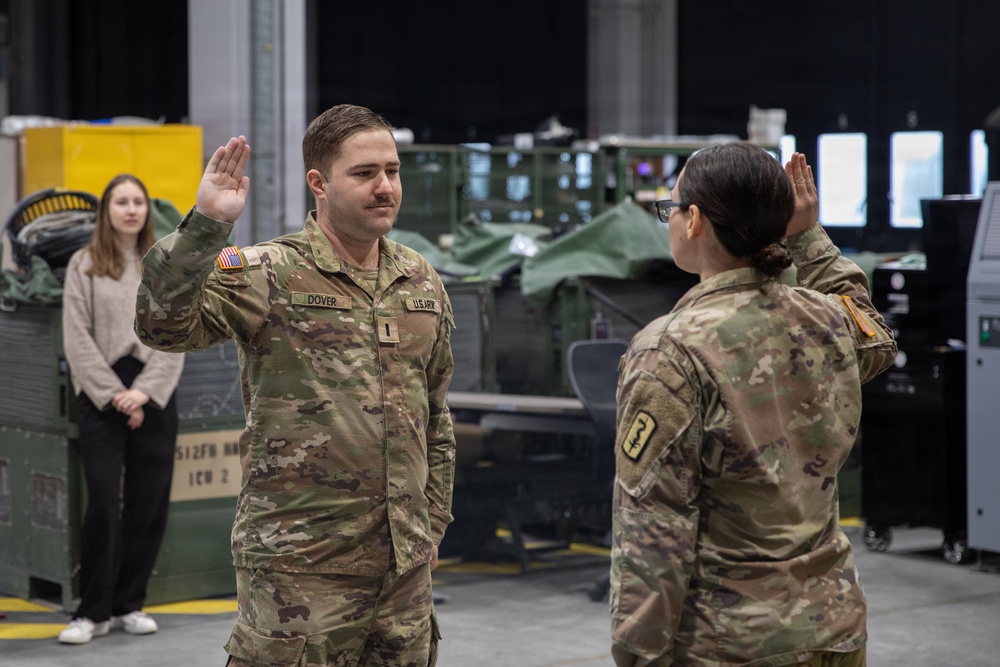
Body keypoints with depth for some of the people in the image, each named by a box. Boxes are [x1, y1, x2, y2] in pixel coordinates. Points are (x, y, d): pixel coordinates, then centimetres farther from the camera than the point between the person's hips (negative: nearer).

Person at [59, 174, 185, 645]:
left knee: (149, 504, 3)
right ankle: (93, 611, 0)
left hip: (154, 397, 2)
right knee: (103, 504, -8)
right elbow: (78, 339, -2)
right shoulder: (84, 265, 4)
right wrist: (114, 394, -9)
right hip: (101, 396, -2)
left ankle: (130, 604, 15)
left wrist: (145, 392, -9)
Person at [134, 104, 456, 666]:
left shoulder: (423, 282, 12)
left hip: (406, 560, 6)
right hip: (300, 561, -6)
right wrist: (207, 224, -29)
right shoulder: (269, 274, -6)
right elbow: (163, 324, -21)